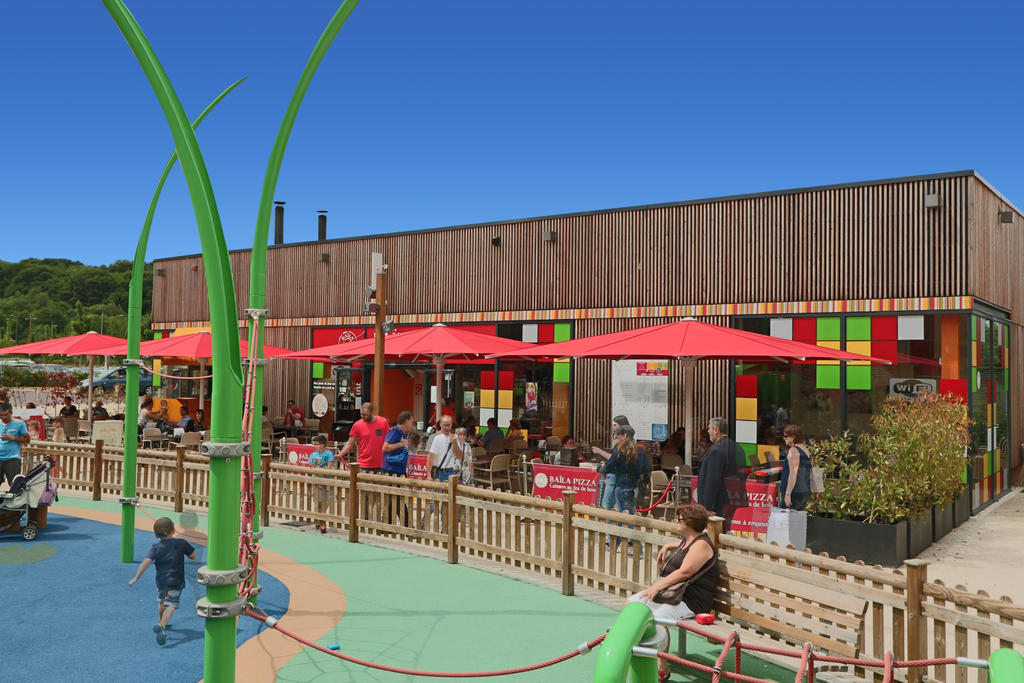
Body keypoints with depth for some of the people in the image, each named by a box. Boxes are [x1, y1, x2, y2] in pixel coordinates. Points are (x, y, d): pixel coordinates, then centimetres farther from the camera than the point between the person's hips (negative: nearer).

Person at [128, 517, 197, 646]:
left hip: (161, 581, 3)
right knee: (171, 605, -9)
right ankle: (162, 625, -33)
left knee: (161, 601, 28)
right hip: (176, 582, -3)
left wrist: (136, 578, -15)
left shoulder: (156, 547, -3)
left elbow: (146, 561, -16)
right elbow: (193, 556, 5)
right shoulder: (181, 543, -4)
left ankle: (162, 622, 48)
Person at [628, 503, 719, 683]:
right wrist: (667, 546, 25)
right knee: (631, 604, 3)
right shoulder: (687, 541, 17)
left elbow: (684, 572, -25)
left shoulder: (701, 544, -14)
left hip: (691, 600, -11)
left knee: (658, 618, -34)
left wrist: (658, 586, -27)